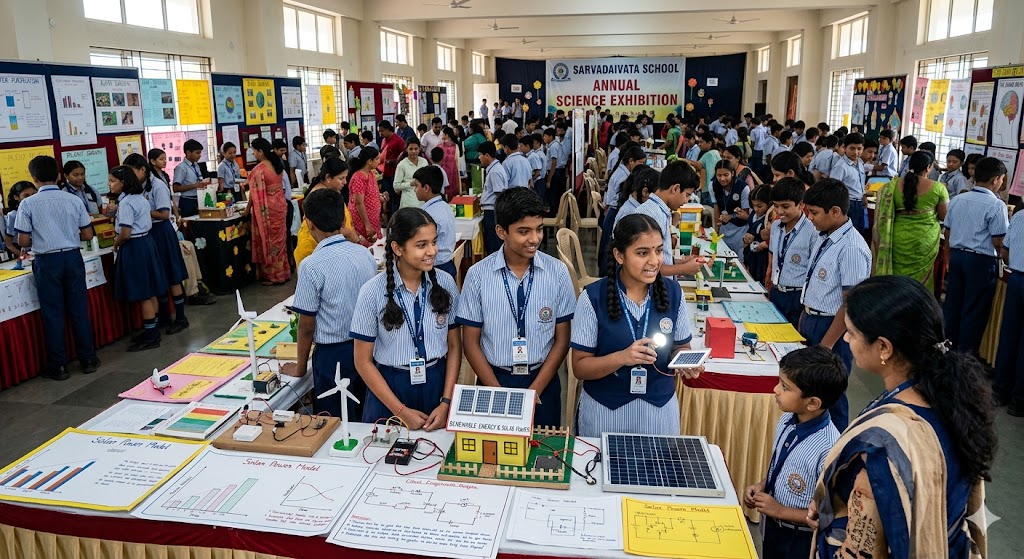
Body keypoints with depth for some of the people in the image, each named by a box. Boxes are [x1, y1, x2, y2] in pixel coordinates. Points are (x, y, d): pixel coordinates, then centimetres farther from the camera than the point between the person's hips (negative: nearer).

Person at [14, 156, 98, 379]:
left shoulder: (28, 204, -7)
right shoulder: (73, 200, -1)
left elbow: (23, 241, -6)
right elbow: (88, 235, 3)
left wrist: (40, 239, 15)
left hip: (47, 262, -2)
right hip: (72, 257, 2)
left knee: (53, 314, 6)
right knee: (79, 309, 11)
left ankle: (58, 366, 13)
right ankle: (88, 359, 17)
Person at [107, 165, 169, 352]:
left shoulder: (125, 202, -18)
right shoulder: (141, 198, 9)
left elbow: (125, 234, -21)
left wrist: (116, 243, -2)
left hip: (133, 248, -9)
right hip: (146, 242, 9)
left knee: (142, 295, -2)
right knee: (149, 292, 14)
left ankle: (150, 337, 4)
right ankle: (152, 331, 23)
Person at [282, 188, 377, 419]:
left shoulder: (312, 266, -18)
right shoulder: (365, 254, -2)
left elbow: (307, 326, -11)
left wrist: (300, 368, 4)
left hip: (333, 354, -5)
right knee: (364, 420, 21)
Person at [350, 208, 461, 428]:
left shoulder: (445, 283, -6)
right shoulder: (373, 292, -13)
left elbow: (454, 346, 1)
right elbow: (363, 362, -7)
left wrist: (446, 402, -6)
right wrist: (400, 410, -9)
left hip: (437, 384, 2)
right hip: (388, 387, -2)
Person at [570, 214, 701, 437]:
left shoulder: (673, 292, -4)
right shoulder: (593, 297, -14)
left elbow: (681, 347, 6)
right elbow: (580, 367, -11)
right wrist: (622, 358, -27)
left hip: (660, 408, 2)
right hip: (604, 410, -2)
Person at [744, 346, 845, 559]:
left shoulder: (829, 450, -31)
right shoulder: (787, 421, -11)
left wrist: (781, 511, -20)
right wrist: (762, 485, -6)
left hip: (799, 542, -6)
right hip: (772, 525, 6)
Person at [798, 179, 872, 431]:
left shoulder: (852, 249, -22)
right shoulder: (822, 239, 5)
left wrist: (826, 345, -18)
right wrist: (803, 323, 16)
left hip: (832, 327, -8)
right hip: (810, 320, 9)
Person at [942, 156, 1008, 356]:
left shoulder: (957, 200, 5)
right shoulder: (996, 205, -14)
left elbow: (947, 232, 10)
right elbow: (998, 242, -15)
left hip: (957, 255, 6)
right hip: (982, 261, -6)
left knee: (952, 303, 14)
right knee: (974, 309, 5)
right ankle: (965, 351, 12)